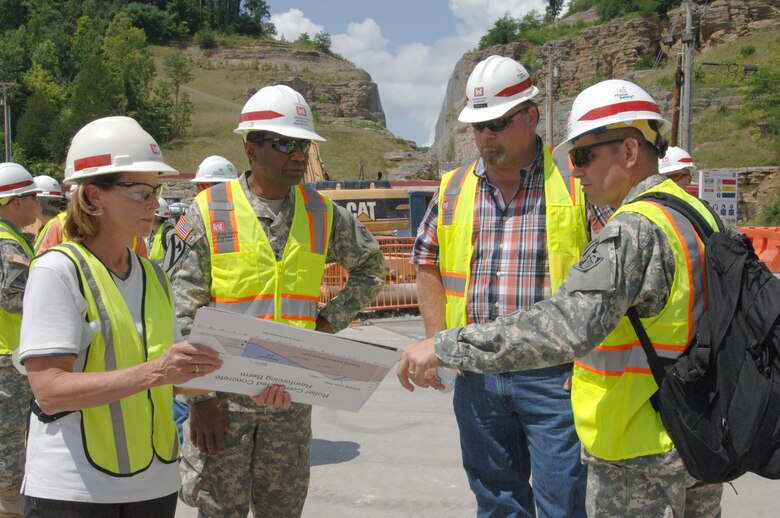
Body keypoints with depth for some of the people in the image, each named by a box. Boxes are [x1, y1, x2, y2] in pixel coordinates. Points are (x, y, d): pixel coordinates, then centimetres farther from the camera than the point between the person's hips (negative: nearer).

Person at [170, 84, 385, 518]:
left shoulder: (323, 214, 5)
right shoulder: (210, 211, -5)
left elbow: (372, 267, 20)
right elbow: (185, 313, -5)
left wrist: (333, 319, 5)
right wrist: (199, 396, -10)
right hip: (223, 396, -3)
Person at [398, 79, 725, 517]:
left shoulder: (636, 230, -22)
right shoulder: (693, 212, 8)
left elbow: (566, 327, -34)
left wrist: (446, 348, -31)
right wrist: (596, 368, 18)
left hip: (641, 455, -9)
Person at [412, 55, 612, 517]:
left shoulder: (576, 181, -4)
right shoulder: (454, 189, 9)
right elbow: (427, 262, 18)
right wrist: (437, 338, 7)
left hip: (553, 373, -4)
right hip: (477, 372, 4)